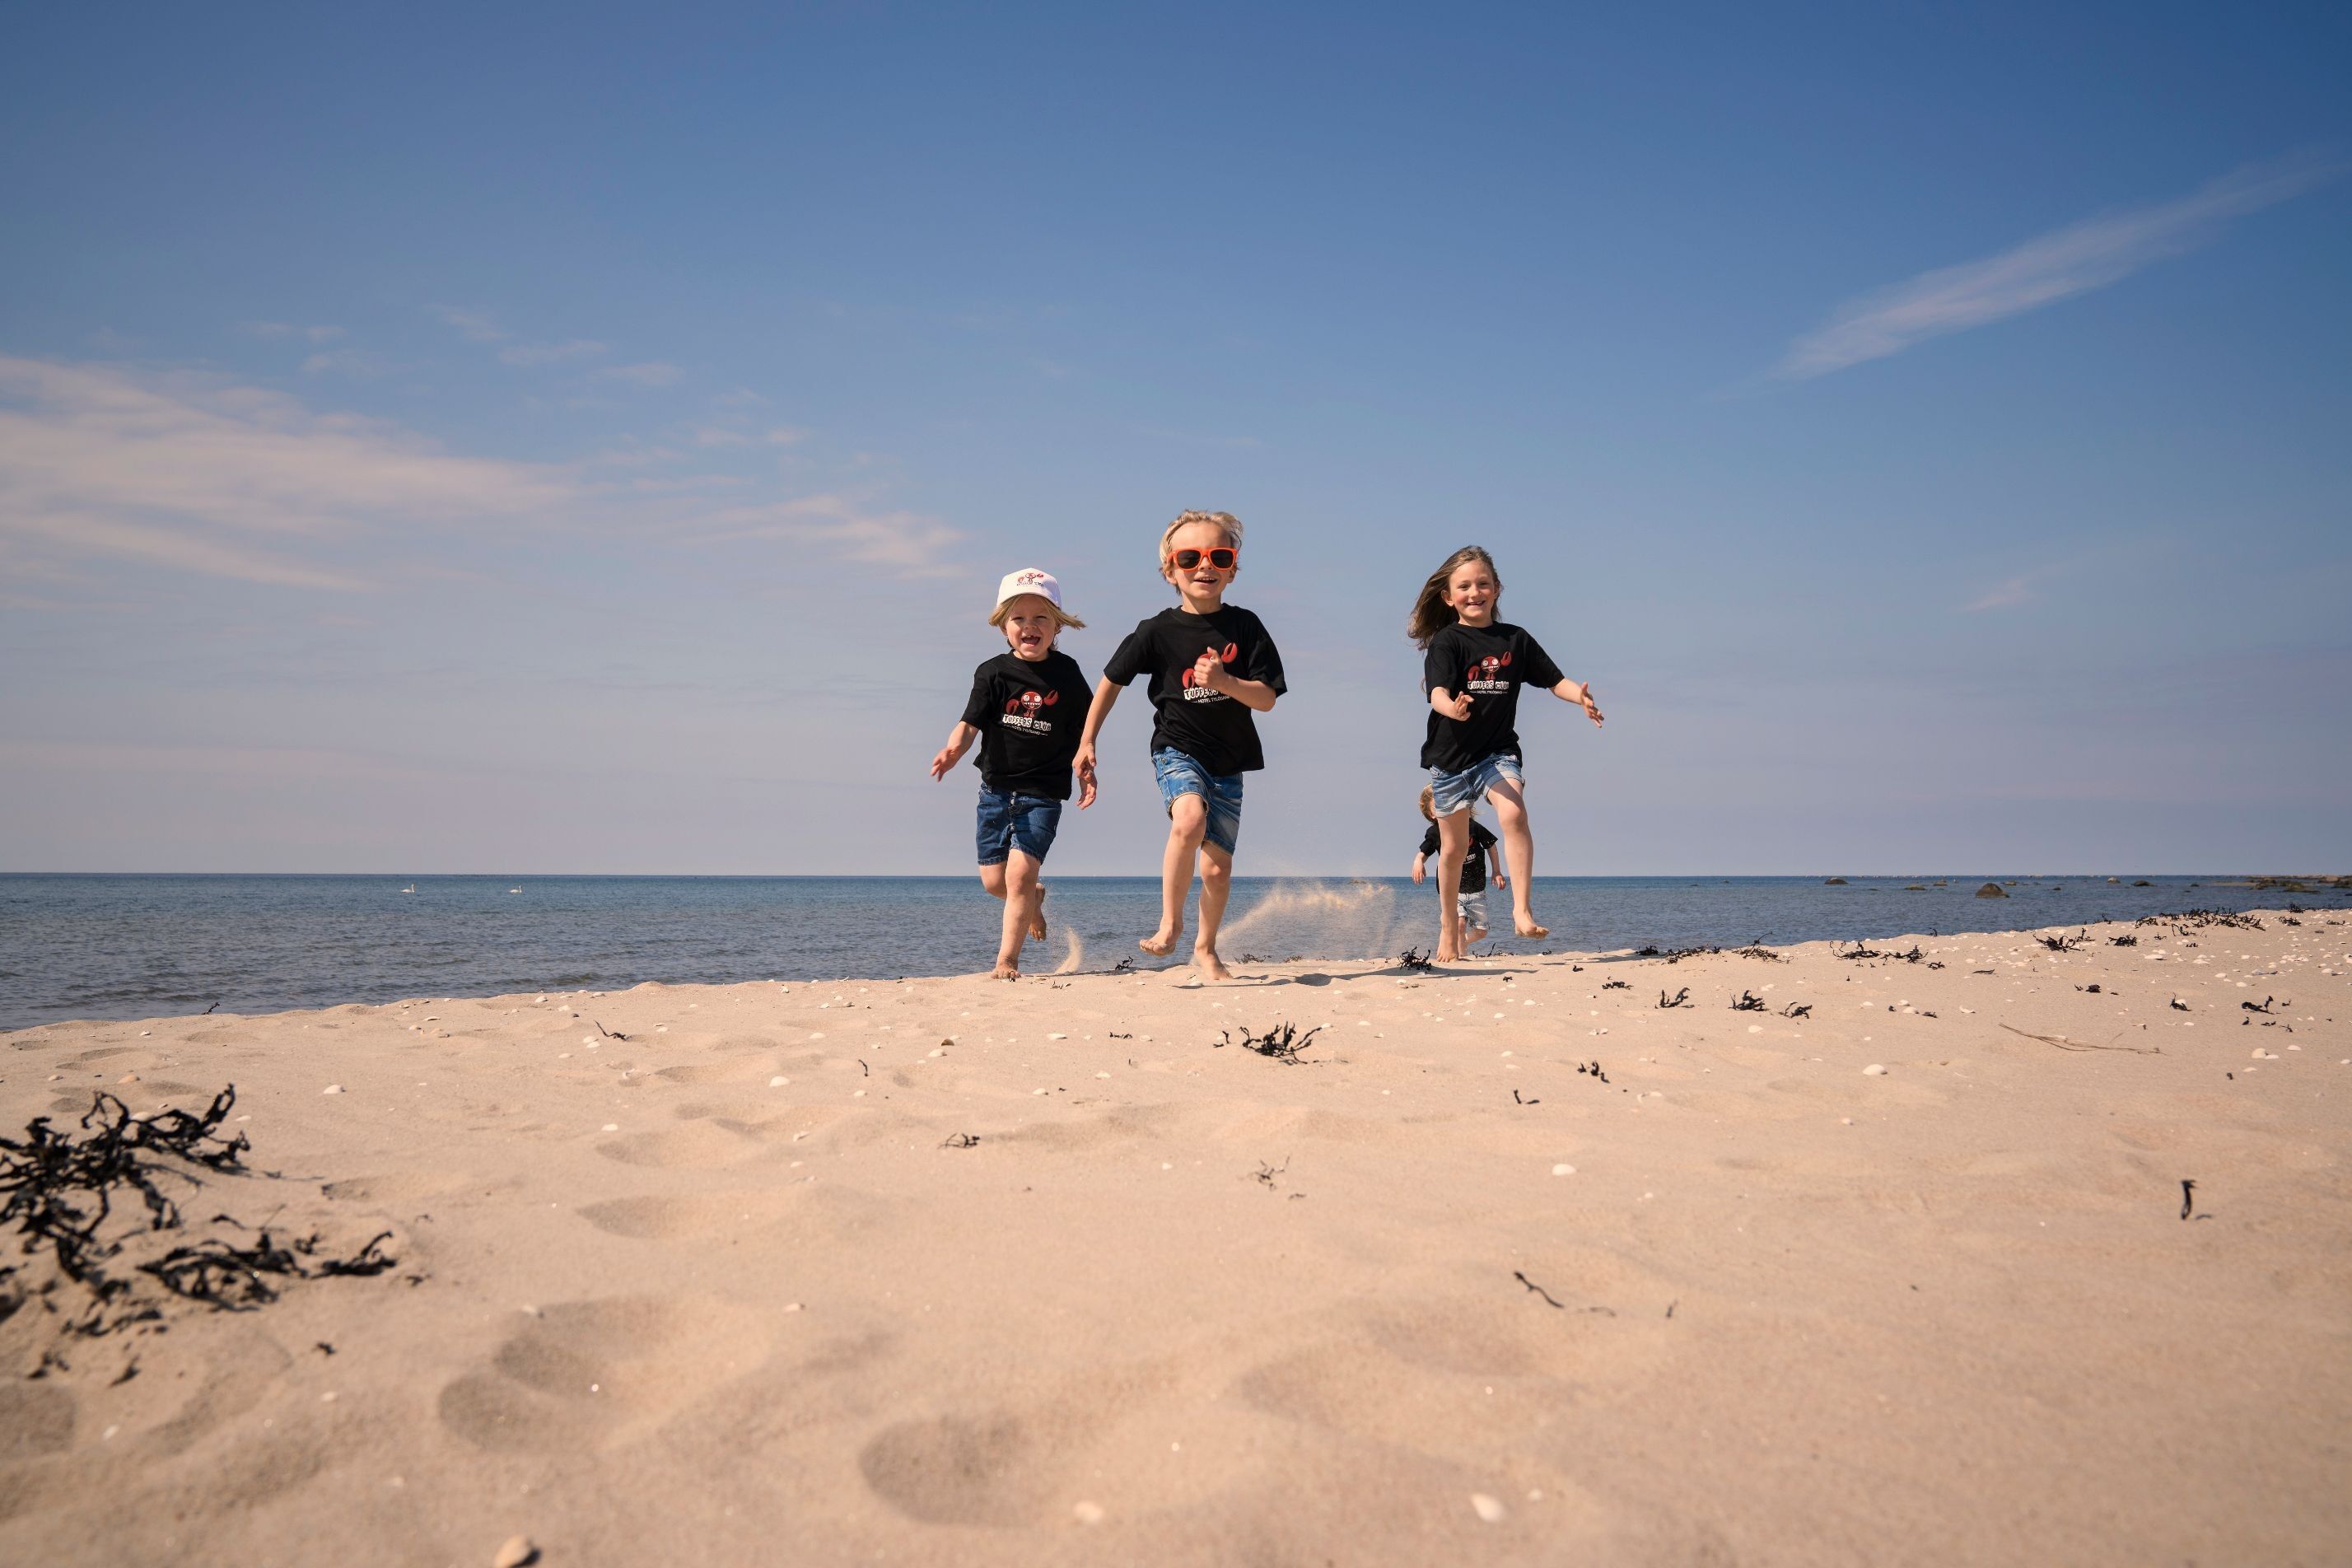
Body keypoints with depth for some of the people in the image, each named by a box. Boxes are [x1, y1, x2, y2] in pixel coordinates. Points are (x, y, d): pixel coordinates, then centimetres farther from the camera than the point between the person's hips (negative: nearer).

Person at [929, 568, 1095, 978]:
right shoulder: (993, 673, -4)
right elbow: (971, 722, -13)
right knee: (993, 880, 8)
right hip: (996, 787, 2)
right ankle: (1034, 899, 43)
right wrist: (953, 750, -32)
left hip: (1044, 792, -2)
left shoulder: (1067, 675, -2)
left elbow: (1081, 732, 7)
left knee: (1020, 874, -12)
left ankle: (1007, 960, -1)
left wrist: (1086, 774, -3)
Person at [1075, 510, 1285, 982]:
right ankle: (1170, 921, -15)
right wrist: (1087, 741, 6)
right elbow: (1112, 681, 6)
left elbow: (1266, 699, -6)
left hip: (1228, 761, 2)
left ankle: (1205, 948, 31)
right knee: (1190, 818, -32)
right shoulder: (1158, 631, -6)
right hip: (1176, 750, -2)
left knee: (1217, 866, 6)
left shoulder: (1245, 627, -3)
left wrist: (1223, 680, -24)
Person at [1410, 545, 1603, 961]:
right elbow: (1437, 692, -21)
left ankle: (1522, 911, -27)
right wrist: (1452, 708, -44)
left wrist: (1580, 696, -14)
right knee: (1453, 847, 9)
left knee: (1514, 814, -27)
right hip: (1450, 754, -1)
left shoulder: (1516, 639, 3)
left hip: (1498, 751, 1)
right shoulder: (1446, 641, -7)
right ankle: (1449, 926, 29)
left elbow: (1554, 679, 7)